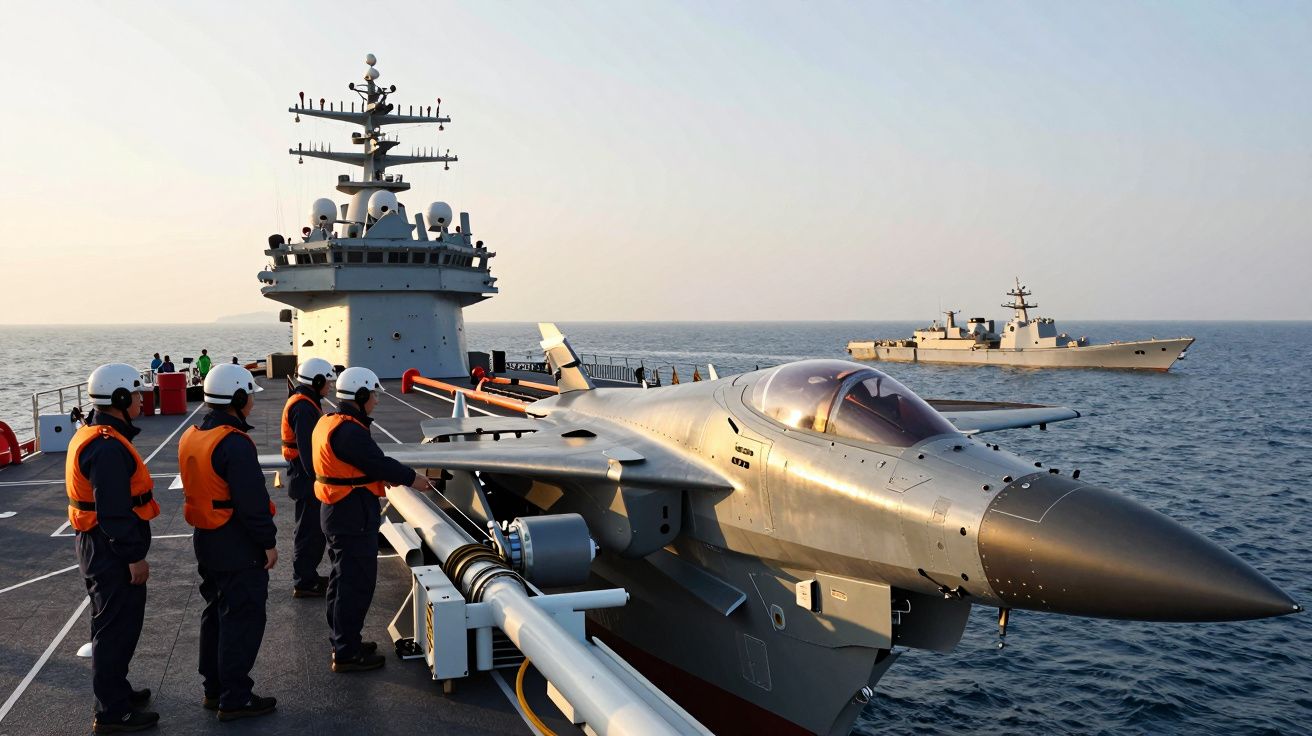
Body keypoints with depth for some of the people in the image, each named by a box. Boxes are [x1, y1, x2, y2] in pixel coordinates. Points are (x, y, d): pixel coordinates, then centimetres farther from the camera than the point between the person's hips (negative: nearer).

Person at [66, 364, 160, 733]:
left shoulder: (92, 436, 10)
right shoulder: (108, 447, -24)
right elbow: (115, 511, -26)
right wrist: (135, 557, -20)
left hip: (97, 546, 11)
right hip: (112, 552, -11)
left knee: (119, 624, 22)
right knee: (118, 628, 0)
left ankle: (115, 692, 36)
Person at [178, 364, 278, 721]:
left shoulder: (191, 438, 7)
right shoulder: (234, 444, -23)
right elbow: (252, 501, -23)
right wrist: (268, 542, -14)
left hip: (206, 541, 10)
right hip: (239, 548, -9)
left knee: (216, 614, 20)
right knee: (242, 620, 1)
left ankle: (213, 689, 30)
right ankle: (234, 699, 9)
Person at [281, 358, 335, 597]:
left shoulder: (305, 403, 13)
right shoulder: (304, 408, -20)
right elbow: (307, 449, -24)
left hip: (305, 476, 11)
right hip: (307, 479, -11)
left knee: (313, 528, 19)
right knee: (310, 530, -1)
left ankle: (308, 575, 31)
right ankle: (304, 583, 8)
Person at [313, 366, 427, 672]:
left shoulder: (328, 422, 9)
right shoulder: (349, 431, -24)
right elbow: (378, 462, -20)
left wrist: (386, 475, 15)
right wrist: (411, 478, -6)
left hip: (336, 513, 11)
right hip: (354, 518, -11)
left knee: (343, 579, 20)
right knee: (357, 584, -2)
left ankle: (343, 642, 33)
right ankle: (347, 654, 6)